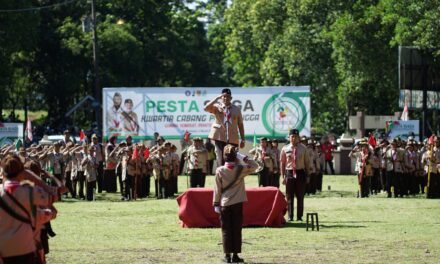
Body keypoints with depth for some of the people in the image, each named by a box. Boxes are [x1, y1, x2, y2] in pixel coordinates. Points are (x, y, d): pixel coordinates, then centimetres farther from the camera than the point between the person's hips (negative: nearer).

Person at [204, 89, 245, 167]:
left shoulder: (236, 109, 11)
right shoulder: (217, 107, 7)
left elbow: (240, 125, 11)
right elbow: (206, 108, -12)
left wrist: (242, 139, 7)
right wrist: (217, 98, -12)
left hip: (232, 139, 2)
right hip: (219, 137, -2)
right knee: (220, 161, -7)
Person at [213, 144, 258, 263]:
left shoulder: (220, 171, -9)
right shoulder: (241, 169, -8)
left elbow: (217, 189, -4)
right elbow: (255, 165, 7)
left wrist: (216, 204, 4)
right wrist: (243, 158, -1)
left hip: (224, 204, 0)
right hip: (237, 203, 0)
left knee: (226, 230, 5)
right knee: (237, 229, 7)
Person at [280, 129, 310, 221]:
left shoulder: (303, 149, 4)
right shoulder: (285, 149, 1)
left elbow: (307, 162, 7)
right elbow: (282, 163, 4)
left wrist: (307, 175, 3)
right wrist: (282, 176, 0)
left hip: (300, 172, 1)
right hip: (289, 173, 0)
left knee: (300, 196, 4)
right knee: (289, 196, 2)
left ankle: (299, 216, 12)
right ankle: (290, 216, 9)